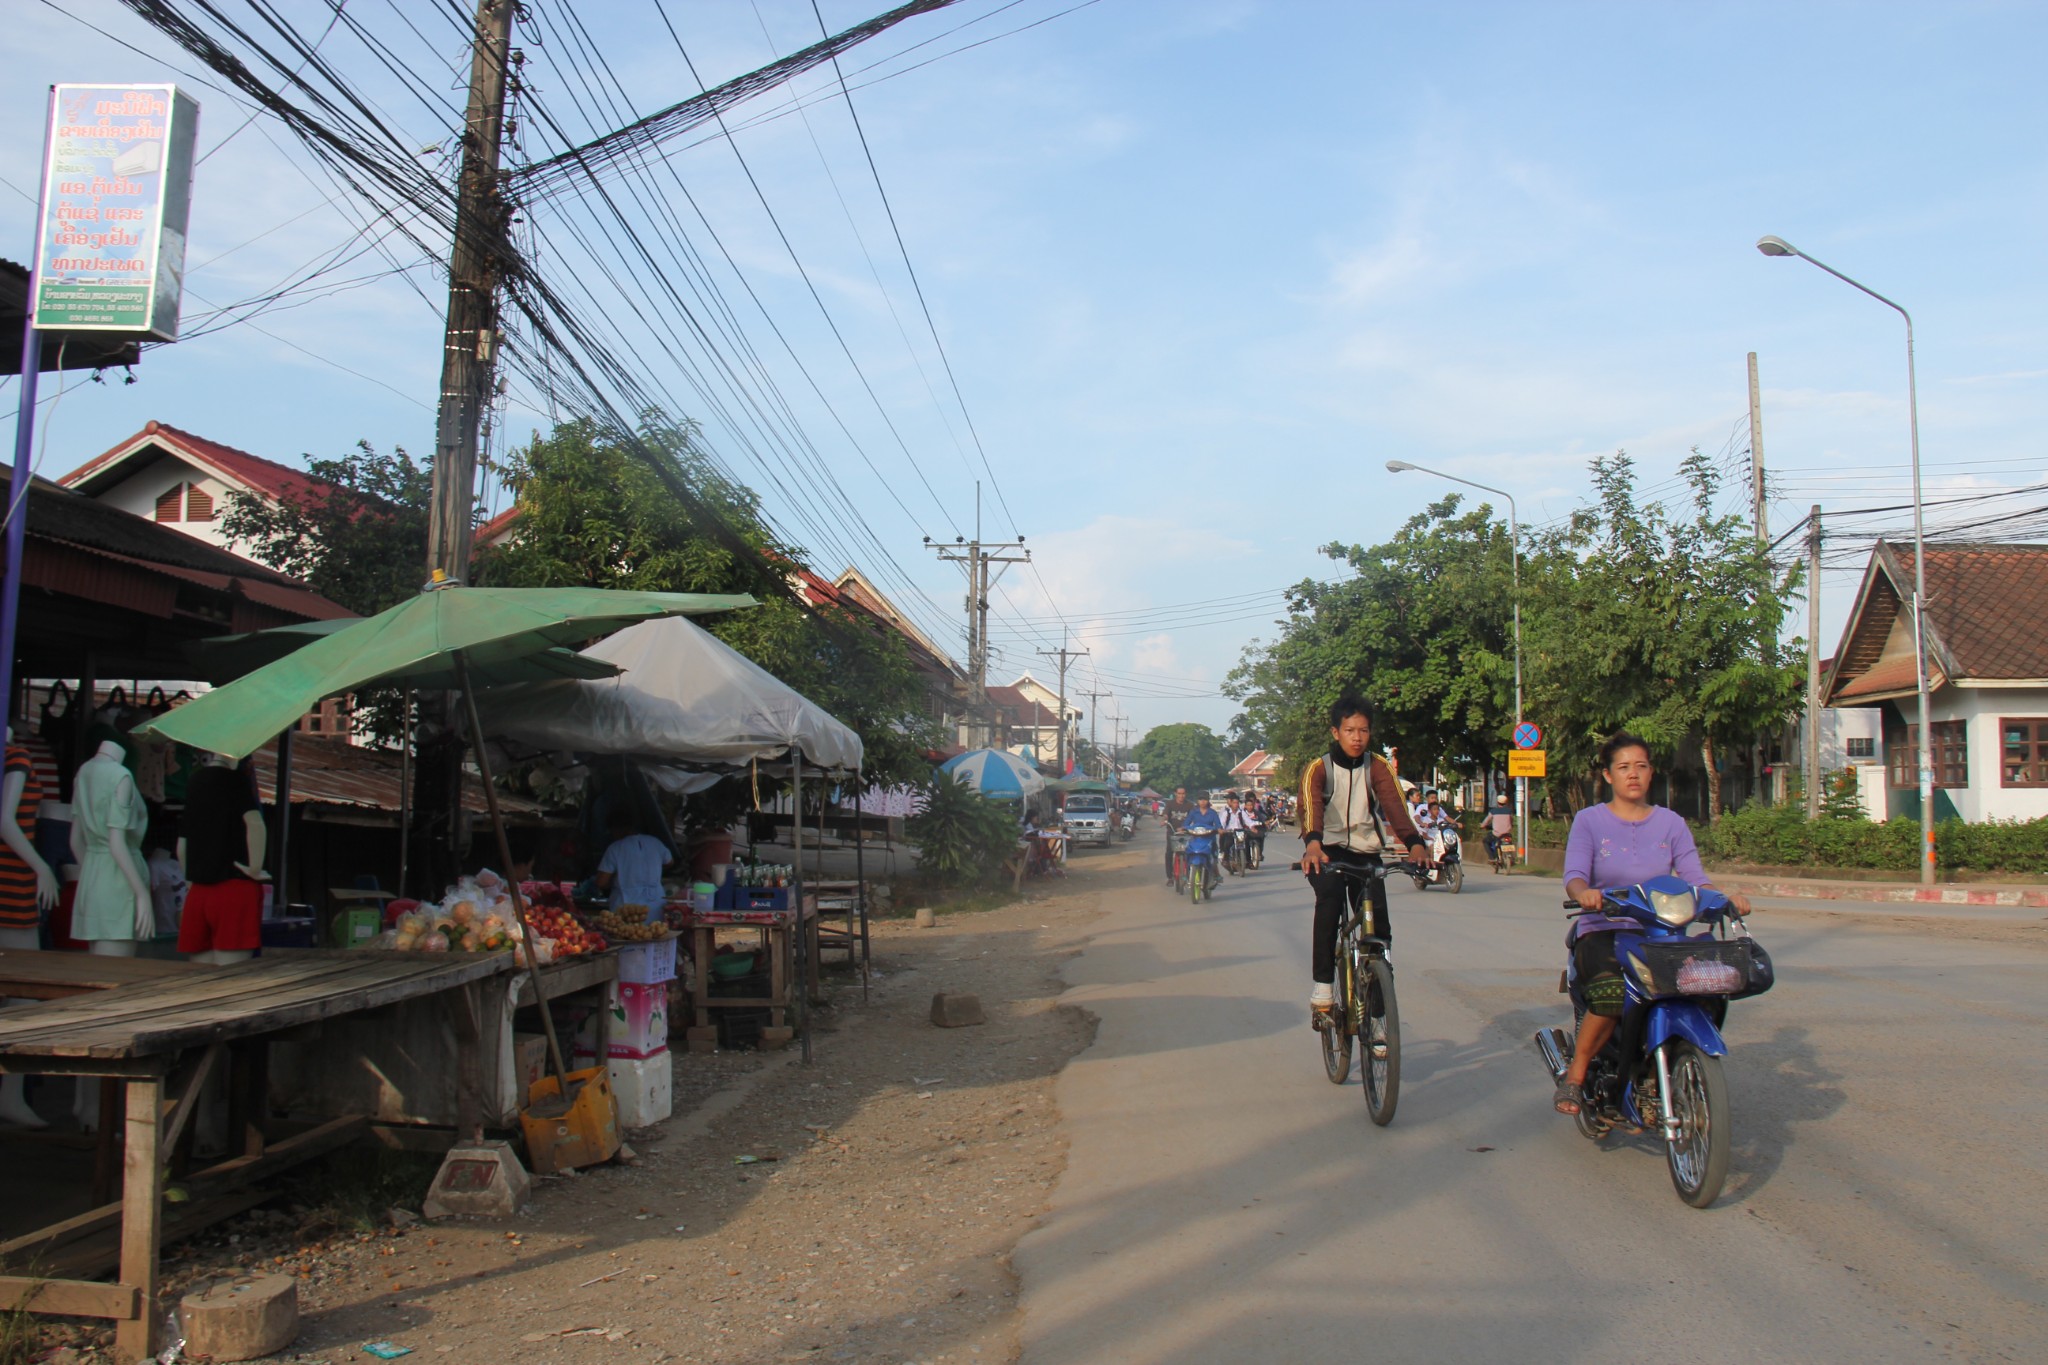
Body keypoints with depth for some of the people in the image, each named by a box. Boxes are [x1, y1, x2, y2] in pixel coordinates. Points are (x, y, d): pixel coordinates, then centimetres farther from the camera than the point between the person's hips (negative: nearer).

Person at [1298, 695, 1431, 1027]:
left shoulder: (1377, 767, -1)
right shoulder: (1318, 768, -8)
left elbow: (1394, 804, -18)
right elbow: (1310, 806, -27)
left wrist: (1414, 843, -36)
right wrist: (1313, 843, -47)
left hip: (1366, 852, 3)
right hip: (1328, 851, -3)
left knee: (1379, 921, -15)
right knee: (1329, 900, -31)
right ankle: (1321, 992, -29)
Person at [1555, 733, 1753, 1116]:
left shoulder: (1671, 823, 13)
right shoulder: (1589, 821, 4)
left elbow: (1694, 878, 2)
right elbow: (1574, 875, -10)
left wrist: (1725, 896, -19)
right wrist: (1584, 893, -34)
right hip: (1602, 932, -3)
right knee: (1611, 997, -34)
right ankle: (1575, 1076, -11)